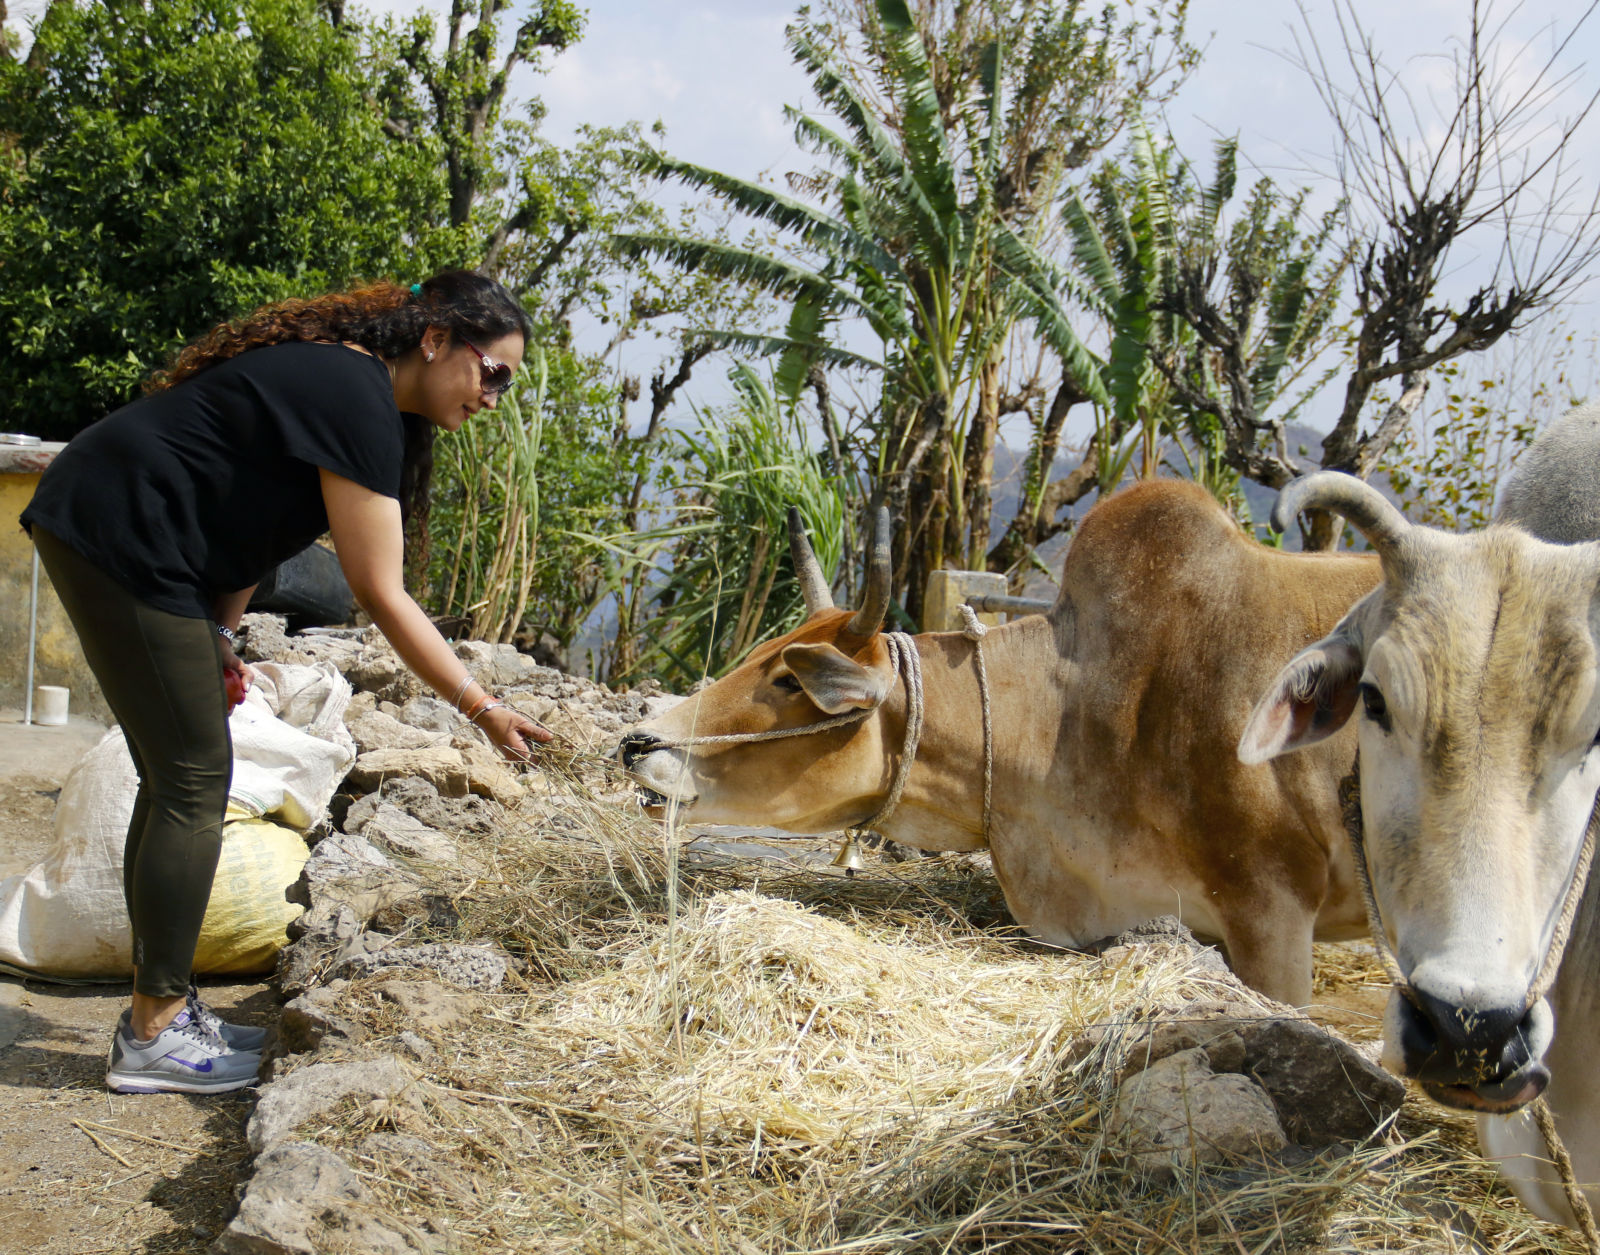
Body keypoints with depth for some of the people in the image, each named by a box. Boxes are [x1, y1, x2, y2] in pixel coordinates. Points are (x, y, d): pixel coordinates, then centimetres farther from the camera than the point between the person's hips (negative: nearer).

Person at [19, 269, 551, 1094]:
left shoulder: (342, 375, 13)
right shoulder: (356, 400, -19)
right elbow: (381, 596, -20)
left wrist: (217, 634, 8)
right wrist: (482, 708, -16)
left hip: (97, 530, 11)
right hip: (119, 538, -11)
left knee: (178, 778, 12)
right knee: (192, 783, -6)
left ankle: (160, 1008, 20)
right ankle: (154, 1036, 1)